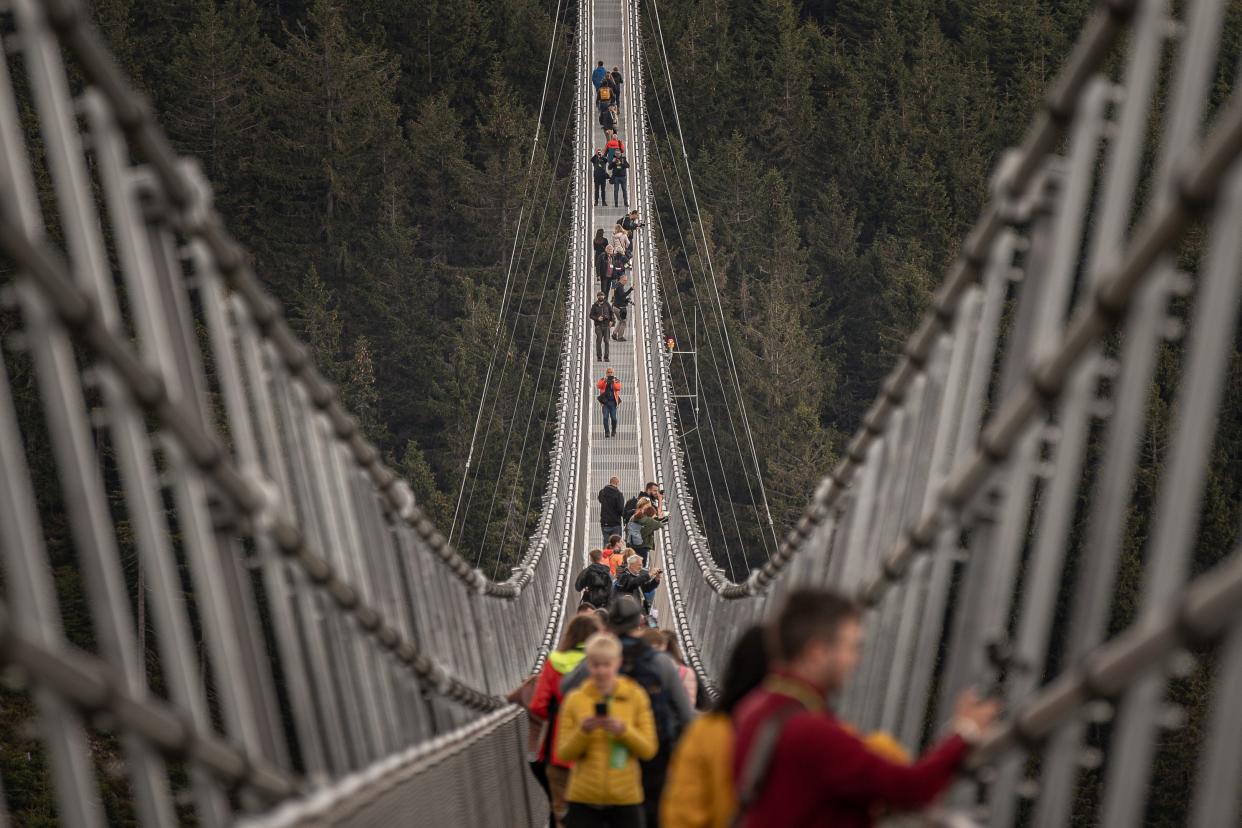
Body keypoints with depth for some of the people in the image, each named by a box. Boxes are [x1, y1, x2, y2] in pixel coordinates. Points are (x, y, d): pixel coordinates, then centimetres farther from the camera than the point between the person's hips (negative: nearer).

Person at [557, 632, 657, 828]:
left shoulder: (635, 696, 0)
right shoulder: (575, 699, 1)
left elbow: (649, 749, -2)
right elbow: (564, 753, 2)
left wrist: (623, 730, -18)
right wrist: (583, 731, -17)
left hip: (625, 797, 0)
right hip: (583, 798, 0)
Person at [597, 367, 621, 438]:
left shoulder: (616, 381, 9)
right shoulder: (602, 381, 11)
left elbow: (618, 387, -10)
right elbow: (598, 386, -9)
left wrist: (614, 382, -27)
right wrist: (604, 381, -23)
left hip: (613, 402, 0)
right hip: (605, 402, 0)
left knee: (613, 418, -3)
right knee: (605, 417, -10)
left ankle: (613, 430, 23)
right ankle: (607, 432, -4)